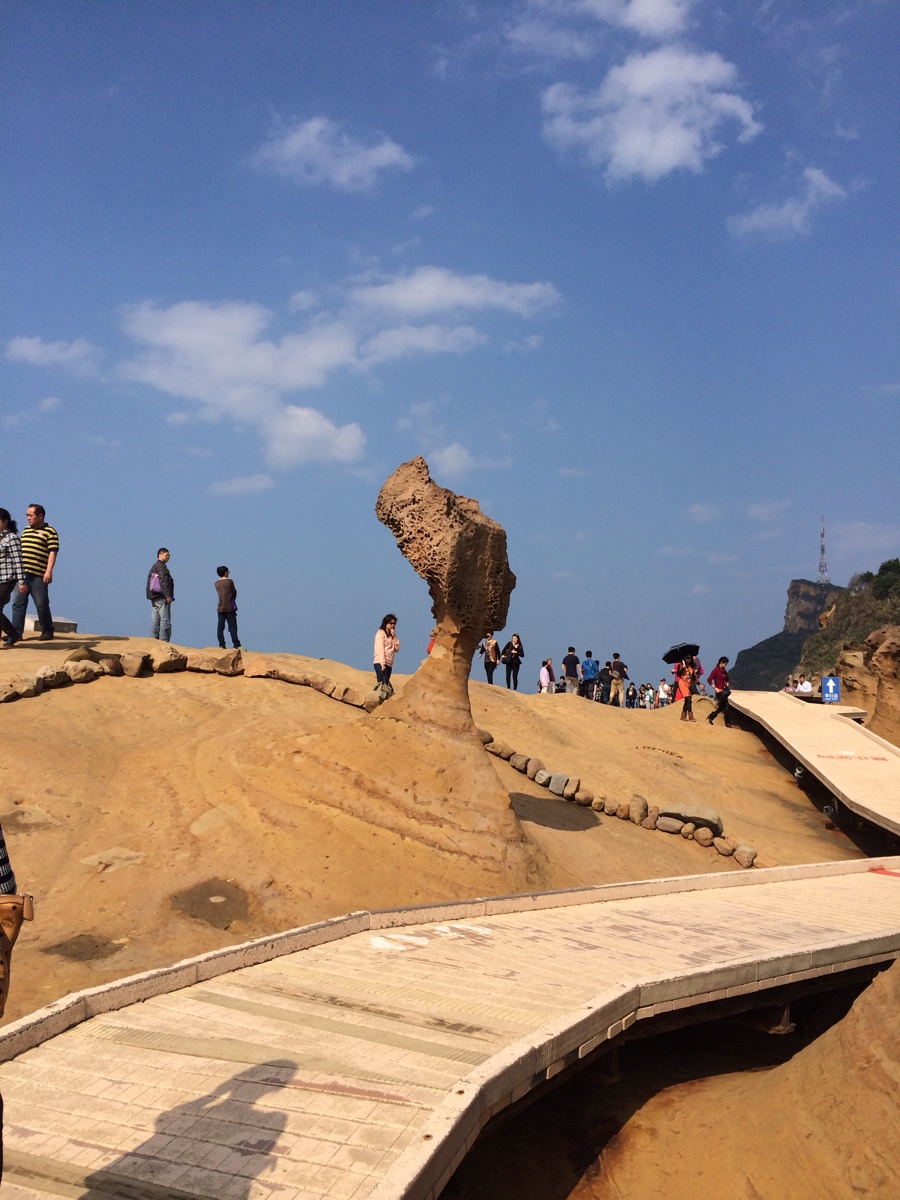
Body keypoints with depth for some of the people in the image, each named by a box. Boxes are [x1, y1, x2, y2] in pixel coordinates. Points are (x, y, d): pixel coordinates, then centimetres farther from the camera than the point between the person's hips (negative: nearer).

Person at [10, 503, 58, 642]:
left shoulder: (49, 531, -2)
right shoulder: (25, 531, 18)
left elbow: (52, 552, -9)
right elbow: (20, 551, 23)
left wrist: (49, 571, -18)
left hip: (39, 575, -6)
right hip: (22, 573, 6)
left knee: (42, 604, -1)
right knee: (18, 603, 2)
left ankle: (47, 632, 10)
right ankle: (16, 632, 4)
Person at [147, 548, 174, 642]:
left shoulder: (153, 567, 21)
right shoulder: (162, 566, -10)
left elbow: (149, 583, 22)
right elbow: (164, 582, -20)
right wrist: (168, 595, -22)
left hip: (154, 597, 10)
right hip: (162, 598, -10)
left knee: (155, 620, 10)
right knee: (165, 620, -9)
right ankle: (164, 641, -13)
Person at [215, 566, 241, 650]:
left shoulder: (217, 583, 9)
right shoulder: (229, 581, -6)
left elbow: (220, 593, 13)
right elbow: (234, 593, -1)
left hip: (220, 608, 5)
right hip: (229, 608, -5)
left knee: (220, 627, 5)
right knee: (232, 627, -5)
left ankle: (221, 644, 2)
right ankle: (236, 645, -9)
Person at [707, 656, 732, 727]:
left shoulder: (724, 671, 11)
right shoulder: (716, 670, -12)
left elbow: (727, 679, 25)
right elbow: (709, 680, -16)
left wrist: (727, 685, 5)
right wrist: (715, 688, -17)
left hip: (724, 691, 8)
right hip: (720, 691, -8)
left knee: (722, 707, 14)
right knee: (726, 707, -3)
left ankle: (711, 716, 26)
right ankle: (728, 723, 5)